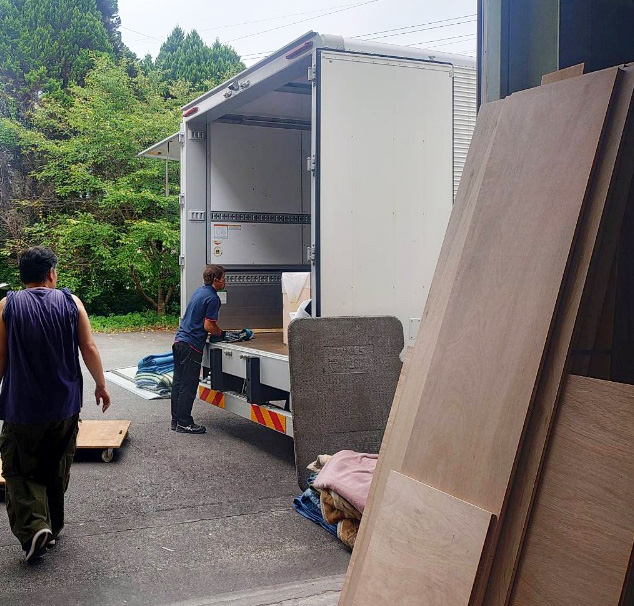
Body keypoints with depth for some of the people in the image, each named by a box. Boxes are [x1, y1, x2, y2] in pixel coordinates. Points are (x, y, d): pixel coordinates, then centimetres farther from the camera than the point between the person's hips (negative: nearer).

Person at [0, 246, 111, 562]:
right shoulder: (71, 302, -2)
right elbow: (89, 349, -3)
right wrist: (101, 385, 10)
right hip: (65, 406, 2)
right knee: (57, 470, 18)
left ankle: (33, 526, -12)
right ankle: (53, 527, 29)